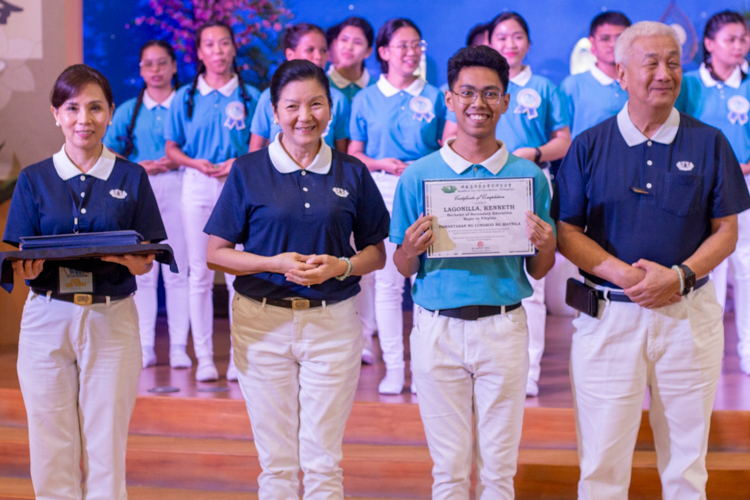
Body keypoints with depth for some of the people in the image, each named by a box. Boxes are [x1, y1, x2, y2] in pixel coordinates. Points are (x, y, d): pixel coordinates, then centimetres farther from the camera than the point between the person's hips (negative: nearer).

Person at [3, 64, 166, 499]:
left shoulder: (132, 179, 5)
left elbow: (146, 263, 4)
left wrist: (128, 259, -19)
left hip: (112, 320, 0)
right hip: (47, 318, 1)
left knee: (106, 447, 1)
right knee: (51, 449, 2)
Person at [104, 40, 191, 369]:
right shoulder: (129, 110, 12)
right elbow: (107, 152, 7)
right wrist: (138, 166, -7)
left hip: (177, 186, -2)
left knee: (178, 270, -2)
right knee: (142, 270, 1)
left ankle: (179, 346, 1)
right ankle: (144, 346, 5)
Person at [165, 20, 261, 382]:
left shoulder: (249, 96, 5)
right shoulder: (185, 97, 7)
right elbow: (172, 148, 9)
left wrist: (239, 163, -11)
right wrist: (196, 162, -9)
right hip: (197, 187, 1)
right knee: (199, 273, 2)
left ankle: (239, 355, 5)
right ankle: (204, 356, 8)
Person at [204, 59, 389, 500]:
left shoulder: (352, 173, 5)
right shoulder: (248, 171, 1)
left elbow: (376, 252, 11)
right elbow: (216, 253, 1)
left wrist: (340, 266, -10)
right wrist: (276, 263, -14)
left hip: (333, 322, 1)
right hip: (263, 321, 0)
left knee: (323, 460, 2)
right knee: (277, 462, 5)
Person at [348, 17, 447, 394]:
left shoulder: (434, 97, 8)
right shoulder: (366, 99, 8)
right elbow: (353, 154, 8)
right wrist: (382, 164, -9)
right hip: (382, 191, 0)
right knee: (387, 282, 1)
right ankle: (393, 366, 8)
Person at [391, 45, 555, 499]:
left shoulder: (528, 176, 3)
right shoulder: (419, 176, 2)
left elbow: (539, 271, 8)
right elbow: (403, 269, 7)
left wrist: (545, 245, -13)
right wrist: (412, 248, -15)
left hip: (504, 328, 0)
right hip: (437, 328, 0)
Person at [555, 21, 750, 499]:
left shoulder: (709, 144, 4)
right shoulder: (589, 146, 3)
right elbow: (566, 233, 0)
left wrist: (681, 276, -13)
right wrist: (624, 274, -14)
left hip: (688, 314, 1)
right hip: (607, 314, -1)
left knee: (686, 459, 10)